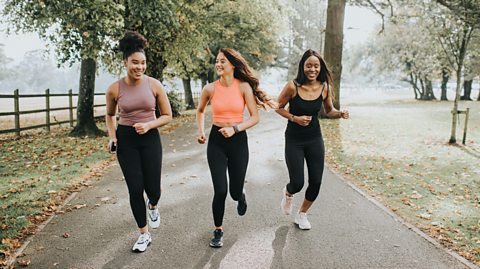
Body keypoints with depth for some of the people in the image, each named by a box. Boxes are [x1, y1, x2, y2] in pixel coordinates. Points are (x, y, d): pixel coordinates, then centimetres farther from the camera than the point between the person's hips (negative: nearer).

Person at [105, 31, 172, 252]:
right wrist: (112, 137, -1)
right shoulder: (115, 89, -7)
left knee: (152, 189, 2)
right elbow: (109, 115, 12)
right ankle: (144, 235, 20)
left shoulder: (154, 85, -8)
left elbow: (167, 115, 0)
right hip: (126, 140, 0)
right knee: (135, 189, 1)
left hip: (150, 138, 0)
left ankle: (153, 206, 43)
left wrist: (149, 125, -16)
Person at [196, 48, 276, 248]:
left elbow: (255, 117, -6)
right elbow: (200, 111, 17)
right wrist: (201, 131, 5)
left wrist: (235, 128, -18)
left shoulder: (244, 86, -7)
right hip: (216, 141, 1)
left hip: (238, 141, 0)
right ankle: (218, 231, 15)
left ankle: (241, 197, 48)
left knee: (235, 192, 8)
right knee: (220, 191, -8)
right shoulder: (210, 88, -3)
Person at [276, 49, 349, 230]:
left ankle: (302, 215, 32)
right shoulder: (292, 86, -16)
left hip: (315, 140, 3)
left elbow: (329, 111, 8)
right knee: (297, 184, -5)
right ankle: (287, 193, 36)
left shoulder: (325, 87, -6)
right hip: (294, 140, -3)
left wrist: (340, 114, -13)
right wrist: (294, 118, -19)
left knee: (316, 182, 4)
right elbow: (278, 107, -3)